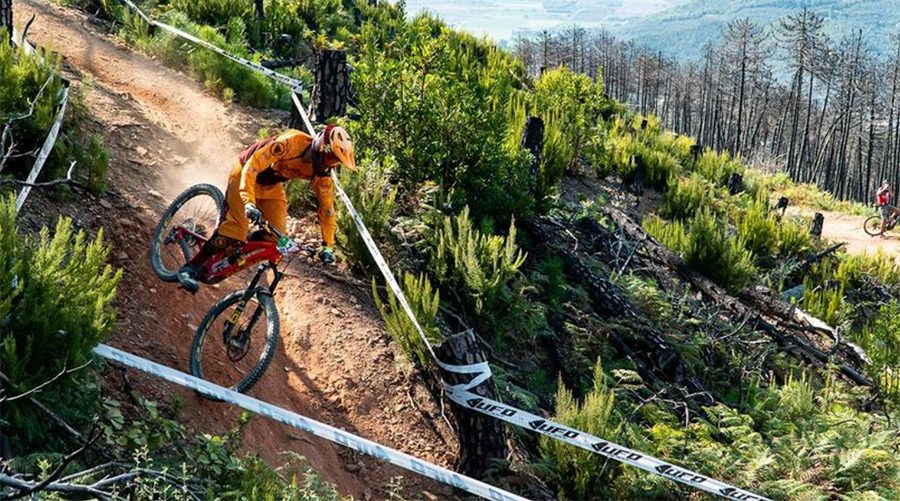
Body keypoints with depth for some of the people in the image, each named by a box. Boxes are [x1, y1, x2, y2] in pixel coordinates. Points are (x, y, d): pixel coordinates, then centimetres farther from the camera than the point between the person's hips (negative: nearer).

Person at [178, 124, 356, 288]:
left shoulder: (322, 173, -17)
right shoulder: (291, 142, -36)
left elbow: (327, 207, -7)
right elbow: (252, 167, -37)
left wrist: (328, 246, -10)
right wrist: (249, 202, -49)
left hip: (272, 186, 6)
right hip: (246, 174, -6)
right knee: (236, 230, -18)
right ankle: (191, 268, -9)